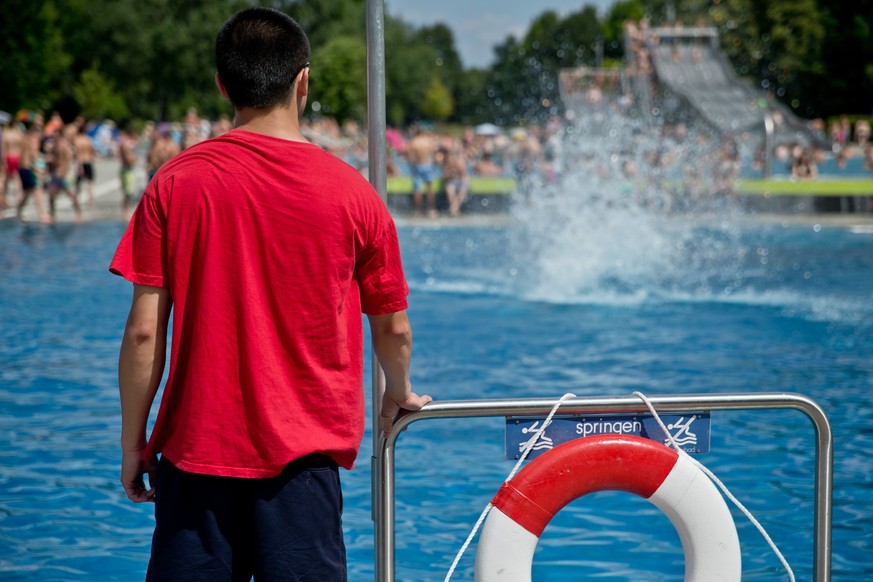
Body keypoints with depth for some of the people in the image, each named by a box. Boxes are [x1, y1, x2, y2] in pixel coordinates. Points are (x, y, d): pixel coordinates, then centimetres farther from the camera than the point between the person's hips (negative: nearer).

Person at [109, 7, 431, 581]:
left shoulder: (175, 183, -3)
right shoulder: (352, 193, -2)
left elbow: (144, 331, -4)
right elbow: (393, 328, 8)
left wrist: (134, 442, 7)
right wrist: (400, 395, 28)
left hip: (196, 447, 1)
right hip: (303, 449, -1)